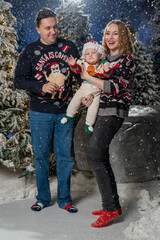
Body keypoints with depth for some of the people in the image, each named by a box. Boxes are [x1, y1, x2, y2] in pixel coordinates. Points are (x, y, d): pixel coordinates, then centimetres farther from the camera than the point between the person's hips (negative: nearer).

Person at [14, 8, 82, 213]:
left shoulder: (69, 47, 5)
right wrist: (42, 87, -18)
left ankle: (64, 199, 20)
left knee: (65, 156, 6)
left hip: (65, 112, 1)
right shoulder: (30, 51, 1)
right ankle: (43, 198, 23)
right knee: (41, 155, 6)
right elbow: (18, 80, -2)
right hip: (40, 113, -1)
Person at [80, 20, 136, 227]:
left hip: (112, 113, -8)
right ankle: (114, 205, 19)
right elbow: (93, 83, 25)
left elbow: (115, 88, -19)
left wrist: (88, 77, -14)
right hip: (99, 112, 9)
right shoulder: (105, 58, 17)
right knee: (101, 157, 9)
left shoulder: (126, 61, -7)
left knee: (94, 157, -16)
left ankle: (110, 208, -8)